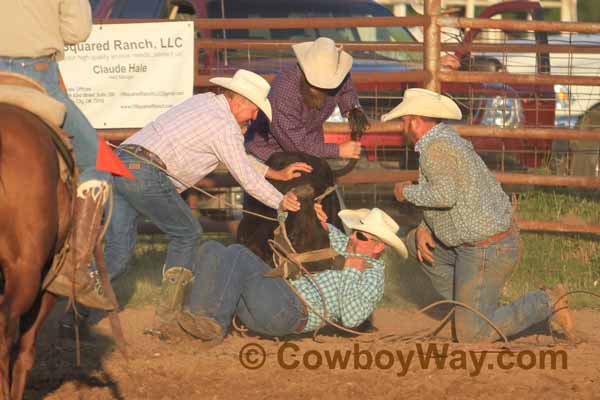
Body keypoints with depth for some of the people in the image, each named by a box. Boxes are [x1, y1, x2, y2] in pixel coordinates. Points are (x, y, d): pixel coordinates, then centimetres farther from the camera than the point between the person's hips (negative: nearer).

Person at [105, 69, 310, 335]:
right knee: (186, 234, 10)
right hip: (145, 173, -8)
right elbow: (248, 180, 3)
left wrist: (277, 173, 36)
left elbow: (236, 156, 36)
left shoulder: (203, 103, 26)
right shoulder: (225, 126, -2)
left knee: (117, 254, 7)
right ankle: (165, 320, 7)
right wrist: (282, 203, 16)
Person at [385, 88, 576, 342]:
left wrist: (407, 192, -13)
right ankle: (469, 307, 18)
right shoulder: (449, 140, 13)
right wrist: (423, 230, 3)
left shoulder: (435, 146, -18)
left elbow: (444, 196, -31)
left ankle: (546, 303, -3)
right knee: (415, 242, 23)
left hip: (485, 251, -10)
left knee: (472, 335, -5)